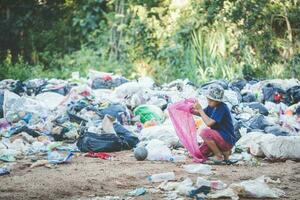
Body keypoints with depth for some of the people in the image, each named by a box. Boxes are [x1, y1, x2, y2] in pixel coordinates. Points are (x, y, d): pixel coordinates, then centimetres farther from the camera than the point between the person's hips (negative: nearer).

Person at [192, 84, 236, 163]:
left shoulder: (222, 108, -21)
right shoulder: (212, 106, 4)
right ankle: (223, 151, 16)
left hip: (228, 140, -9)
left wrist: (200, 109, -20)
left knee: (204, 132, -28)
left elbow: (209, 123, -28)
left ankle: (219, 156, -11)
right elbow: (202, 113, 21)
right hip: (219, 137, 9)